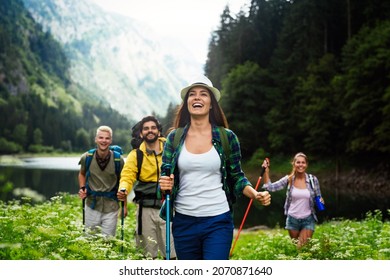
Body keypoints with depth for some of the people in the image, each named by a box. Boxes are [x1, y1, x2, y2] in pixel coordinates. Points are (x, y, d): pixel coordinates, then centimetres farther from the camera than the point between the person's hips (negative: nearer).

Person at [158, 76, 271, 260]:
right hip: (184, 222, 2)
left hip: (218, 223, -2)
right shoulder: (174, 138, 3)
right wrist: (164, 185, -16)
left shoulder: (226, 137, 0)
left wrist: (255, 194, -11)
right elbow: (165, 176, 7)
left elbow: (236, 177, 7)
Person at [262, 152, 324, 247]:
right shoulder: (288, 179, -5)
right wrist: (266, 172, -20)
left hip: (308, 220, -1)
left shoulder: (313, 179, -6)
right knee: (294, 246, 17)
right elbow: (270, 187, -10)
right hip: (292, 219, 1)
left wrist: (320, 201, -17)